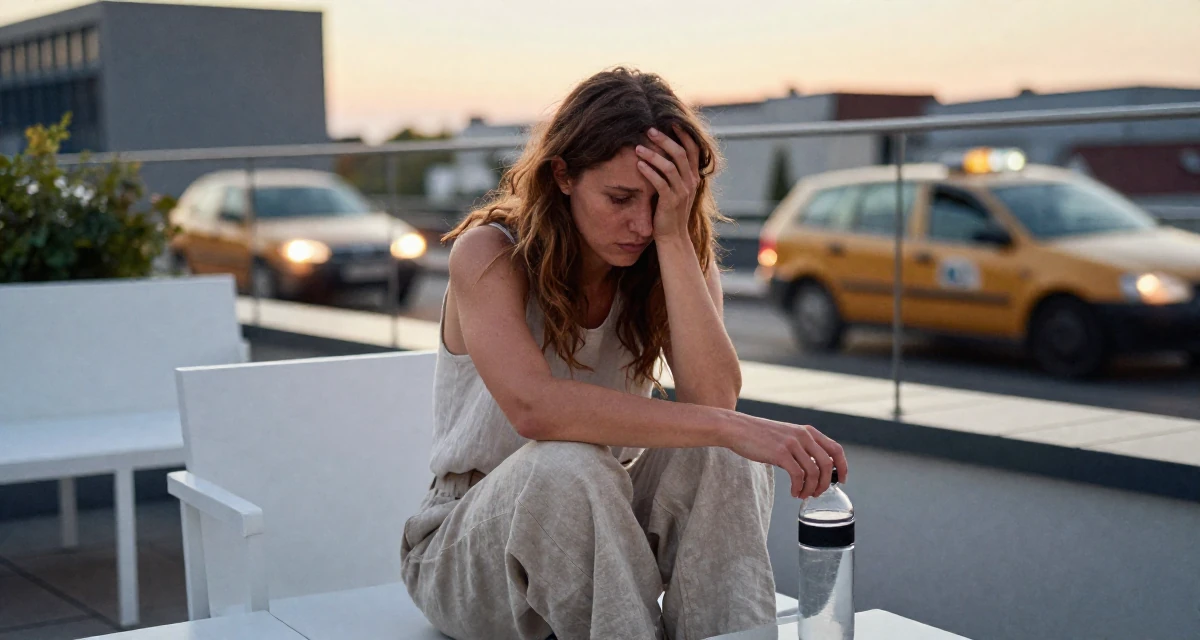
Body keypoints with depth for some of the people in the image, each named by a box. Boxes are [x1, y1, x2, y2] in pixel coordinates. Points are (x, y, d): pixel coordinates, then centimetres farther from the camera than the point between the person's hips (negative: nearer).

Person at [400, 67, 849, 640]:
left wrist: (673, 236, -27)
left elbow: (713, 396, -23)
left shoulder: (682, 260, -4)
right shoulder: (488, 255, -18)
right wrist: (730, 427, -41)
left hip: (607, 533, 4)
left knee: (722, 453, -25)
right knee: (566, 467, -36)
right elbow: (535, 407, -36)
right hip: (469, 555, -3)